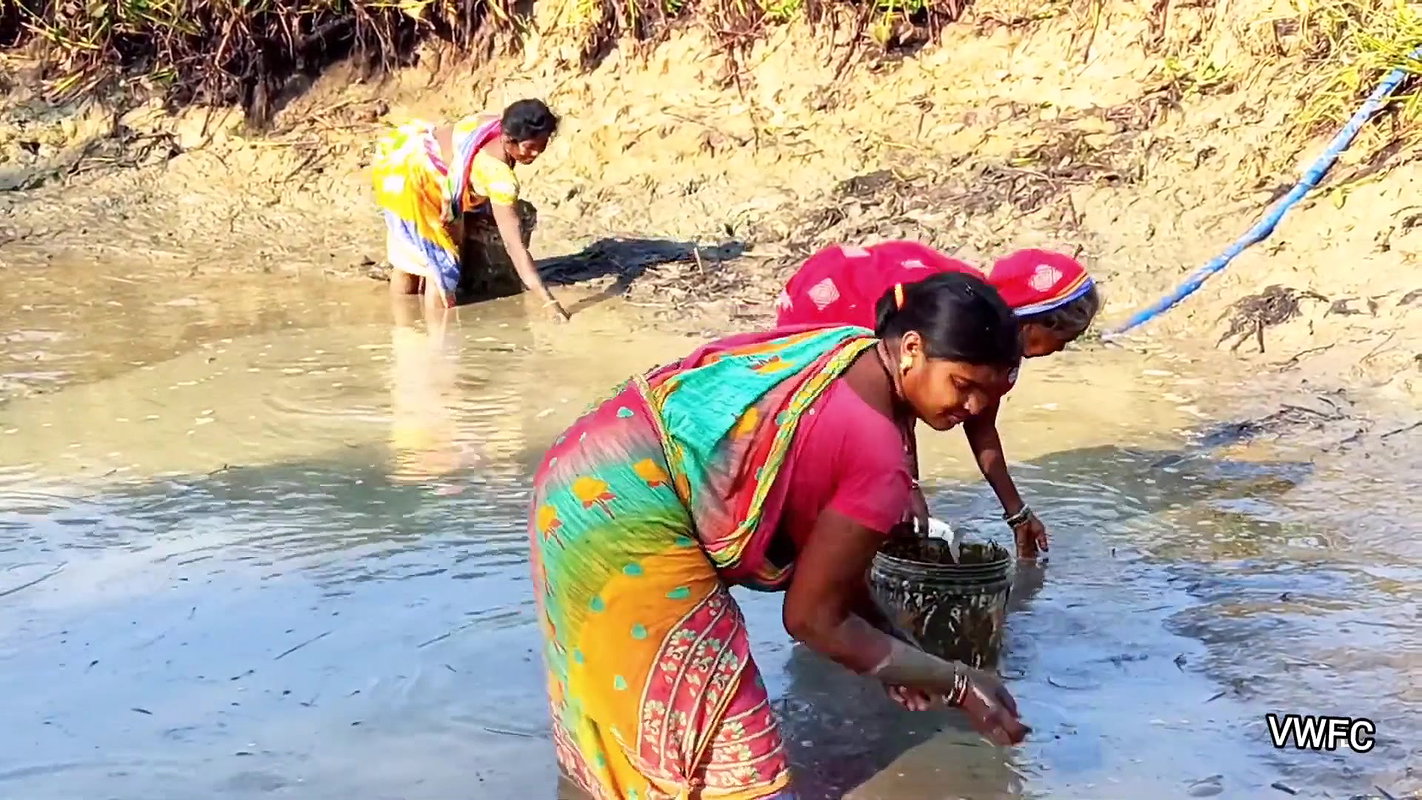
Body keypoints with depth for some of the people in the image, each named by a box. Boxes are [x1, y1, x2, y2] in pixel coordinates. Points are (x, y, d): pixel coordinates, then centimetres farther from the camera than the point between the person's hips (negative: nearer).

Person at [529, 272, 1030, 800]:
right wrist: (958, 685, -3)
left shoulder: (839, 348, 7)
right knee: (729, 753, 1)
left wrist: (888, 639, 15)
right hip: (627, 523, -10)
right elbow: (812, 618, -10)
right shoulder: (878, 460, -18)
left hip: (585, 480, 10)